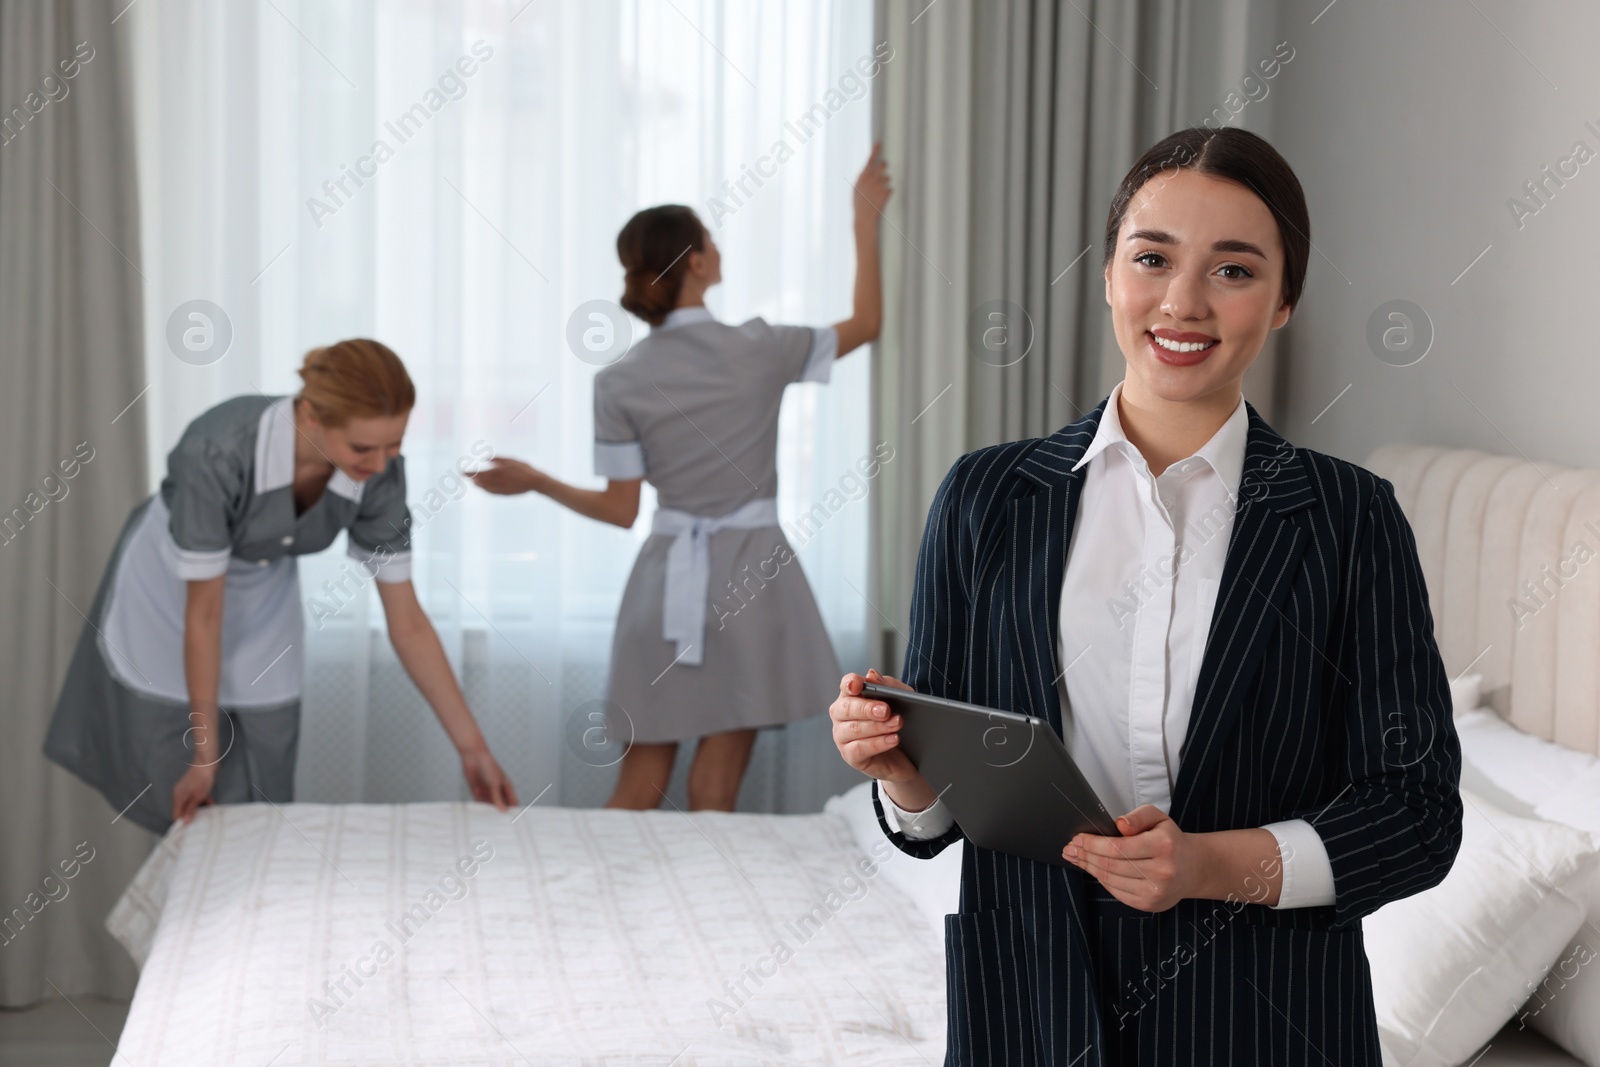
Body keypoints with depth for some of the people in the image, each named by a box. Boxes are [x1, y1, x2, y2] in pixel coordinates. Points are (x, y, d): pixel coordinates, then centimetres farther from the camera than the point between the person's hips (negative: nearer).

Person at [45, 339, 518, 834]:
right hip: (167, 586, -3)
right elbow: (203, 613, -28)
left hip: (263, 597, 3)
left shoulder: (378, 472, -27)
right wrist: (205, 755, -20)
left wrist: (473, 747, -18)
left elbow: (408, 624, -17)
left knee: (262, 799, 2)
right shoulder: (218, 451, -39)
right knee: (182, 804, 3)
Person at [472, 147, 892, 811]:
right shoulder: (757, 350, -5)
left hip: (667, 576, 2)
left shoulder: (619, 383, -2)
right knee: (715, 792, 3)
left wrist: (534, 481, 14)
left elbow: (621, 511, 1)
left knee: (637, 791, 9)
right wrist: (866, 221, 17)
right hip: (748, 574, -2)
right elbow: (865, 324, 10)